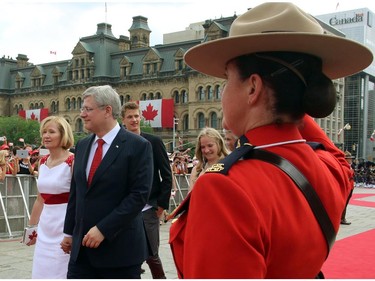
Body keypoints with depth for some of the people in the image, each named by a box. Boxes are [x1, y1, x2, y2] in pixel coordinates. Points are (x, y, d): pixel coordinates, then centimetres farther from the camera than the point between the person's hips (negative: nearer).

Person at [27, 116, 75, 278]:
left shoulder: (73, 162, -13)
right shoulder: (42, 162, 8)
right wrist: (31, 227, 19)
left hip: (65, 226, -7)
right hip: (45, 228, 7)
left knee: (61, 273, 3)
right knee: (42, 272, 12)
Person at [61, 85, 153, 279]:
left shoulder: (138, 146, -10)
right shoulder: (82, 145, 11)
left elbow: (139, 195, -16)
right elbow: (75, 192, 16)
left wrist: (103, 229, -18)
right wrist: (69, 232, 15)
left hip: (119, 246, -5)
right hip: (82, 246, 6)